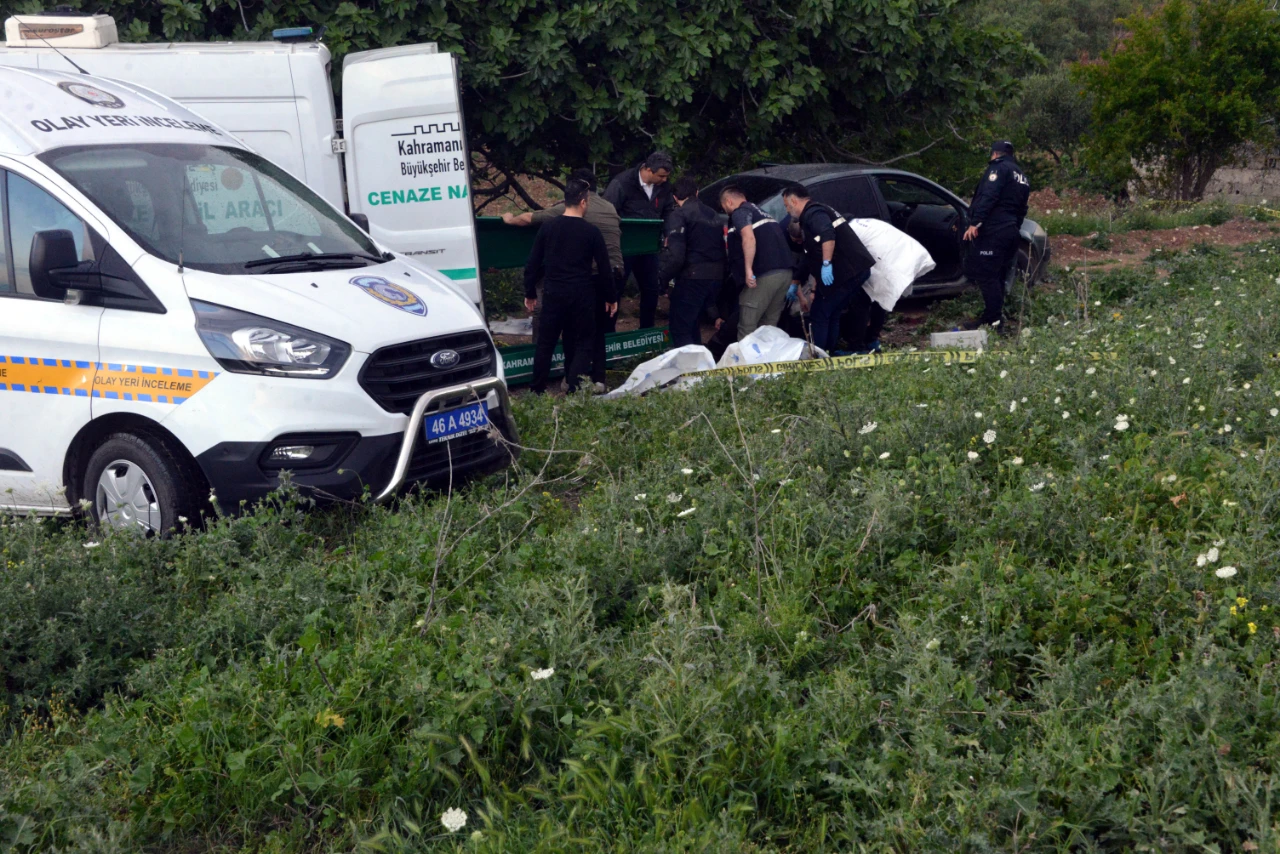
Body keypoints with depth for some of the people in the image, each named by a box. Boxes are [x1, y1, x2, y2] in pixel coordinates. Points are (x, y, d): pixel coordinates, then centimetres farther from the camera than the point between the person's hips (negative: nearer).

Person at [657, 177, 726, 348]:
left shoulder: (678, 215, -9)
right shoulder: (712, 215, 18)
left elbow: (675, 255, -19)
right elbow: (720, 248, 19)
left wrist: (661, 277, -12)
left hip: (693, 276, -8)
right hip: (715, 276, 8)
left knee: (680, 329, -2)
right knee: (693, 325, 23)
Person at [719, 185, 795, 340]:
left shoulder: (739, 213, -1)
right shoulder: (762, 212, 27)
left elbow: (749, 238, -20)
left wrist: (748, 270, -22)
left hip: (765, 274, -9)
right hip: (785, 272, 9)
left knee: (746, 329, -3)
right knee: (769, 326, 14)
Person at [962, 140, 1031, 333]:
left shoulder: (999, 167, -4)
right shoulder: (1021, 176, 25)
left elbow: (988, 196, -19)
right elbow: (1021, 209, 27)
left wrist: (975, 222, -23)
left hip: (993, 230, -9)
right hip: (1011, 230, 9)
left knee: (986, 275, -10)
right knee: (997, 277, 13)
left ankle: (995, 322, -13)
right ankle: (990, 318, 17)